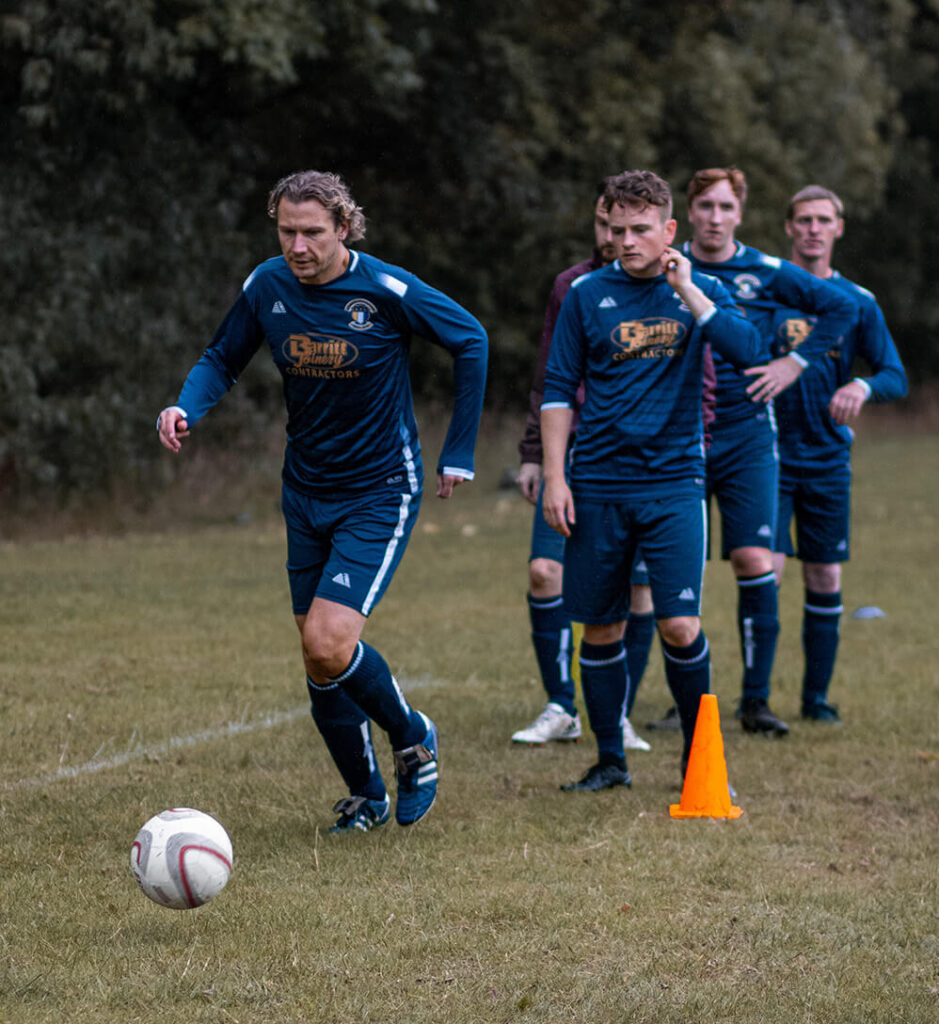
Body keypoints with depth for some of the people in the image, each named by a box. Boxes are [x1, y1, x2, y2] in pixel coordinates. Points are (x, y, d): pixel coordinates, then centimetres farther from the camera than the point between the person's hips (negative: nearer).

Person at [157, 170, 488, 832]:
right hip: (306, 496, 5)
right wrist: (186, 408, -13)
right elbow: (222, 360, 9)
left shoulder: (387, 291, -17)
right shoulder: (267, 287, -5)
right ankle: (367, 798, 25)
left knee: (328, 645, -19)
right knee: (319, 654, 7)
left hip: (381, 492, -5)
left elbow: (470, 341, -4)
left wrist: (459, 452, -1)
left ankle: (413, 737, 9)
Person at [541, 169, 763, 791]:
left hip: (673, 482, -1)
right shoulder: (588, 294, 6)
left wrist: (685, 289, -14)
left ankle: (699, 755, 9)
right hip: (597, 486, 1)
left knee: (680, 626, -10)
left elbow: (746, 350, -13)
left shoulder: (700, 291, 5)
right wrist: (555, 477, 2)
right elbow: (559, 390, 8)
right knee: (601, 629, 5)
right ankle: (610, 760, 20)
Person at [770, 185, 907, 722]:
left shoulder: (857, 301, 5)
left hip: (828, 458, 2)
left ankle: (817, 695, 17)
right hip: (772, 453, -2)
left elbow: (896, 376, 2)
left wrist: (862, 386, -19)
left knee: (825, 580, 6)